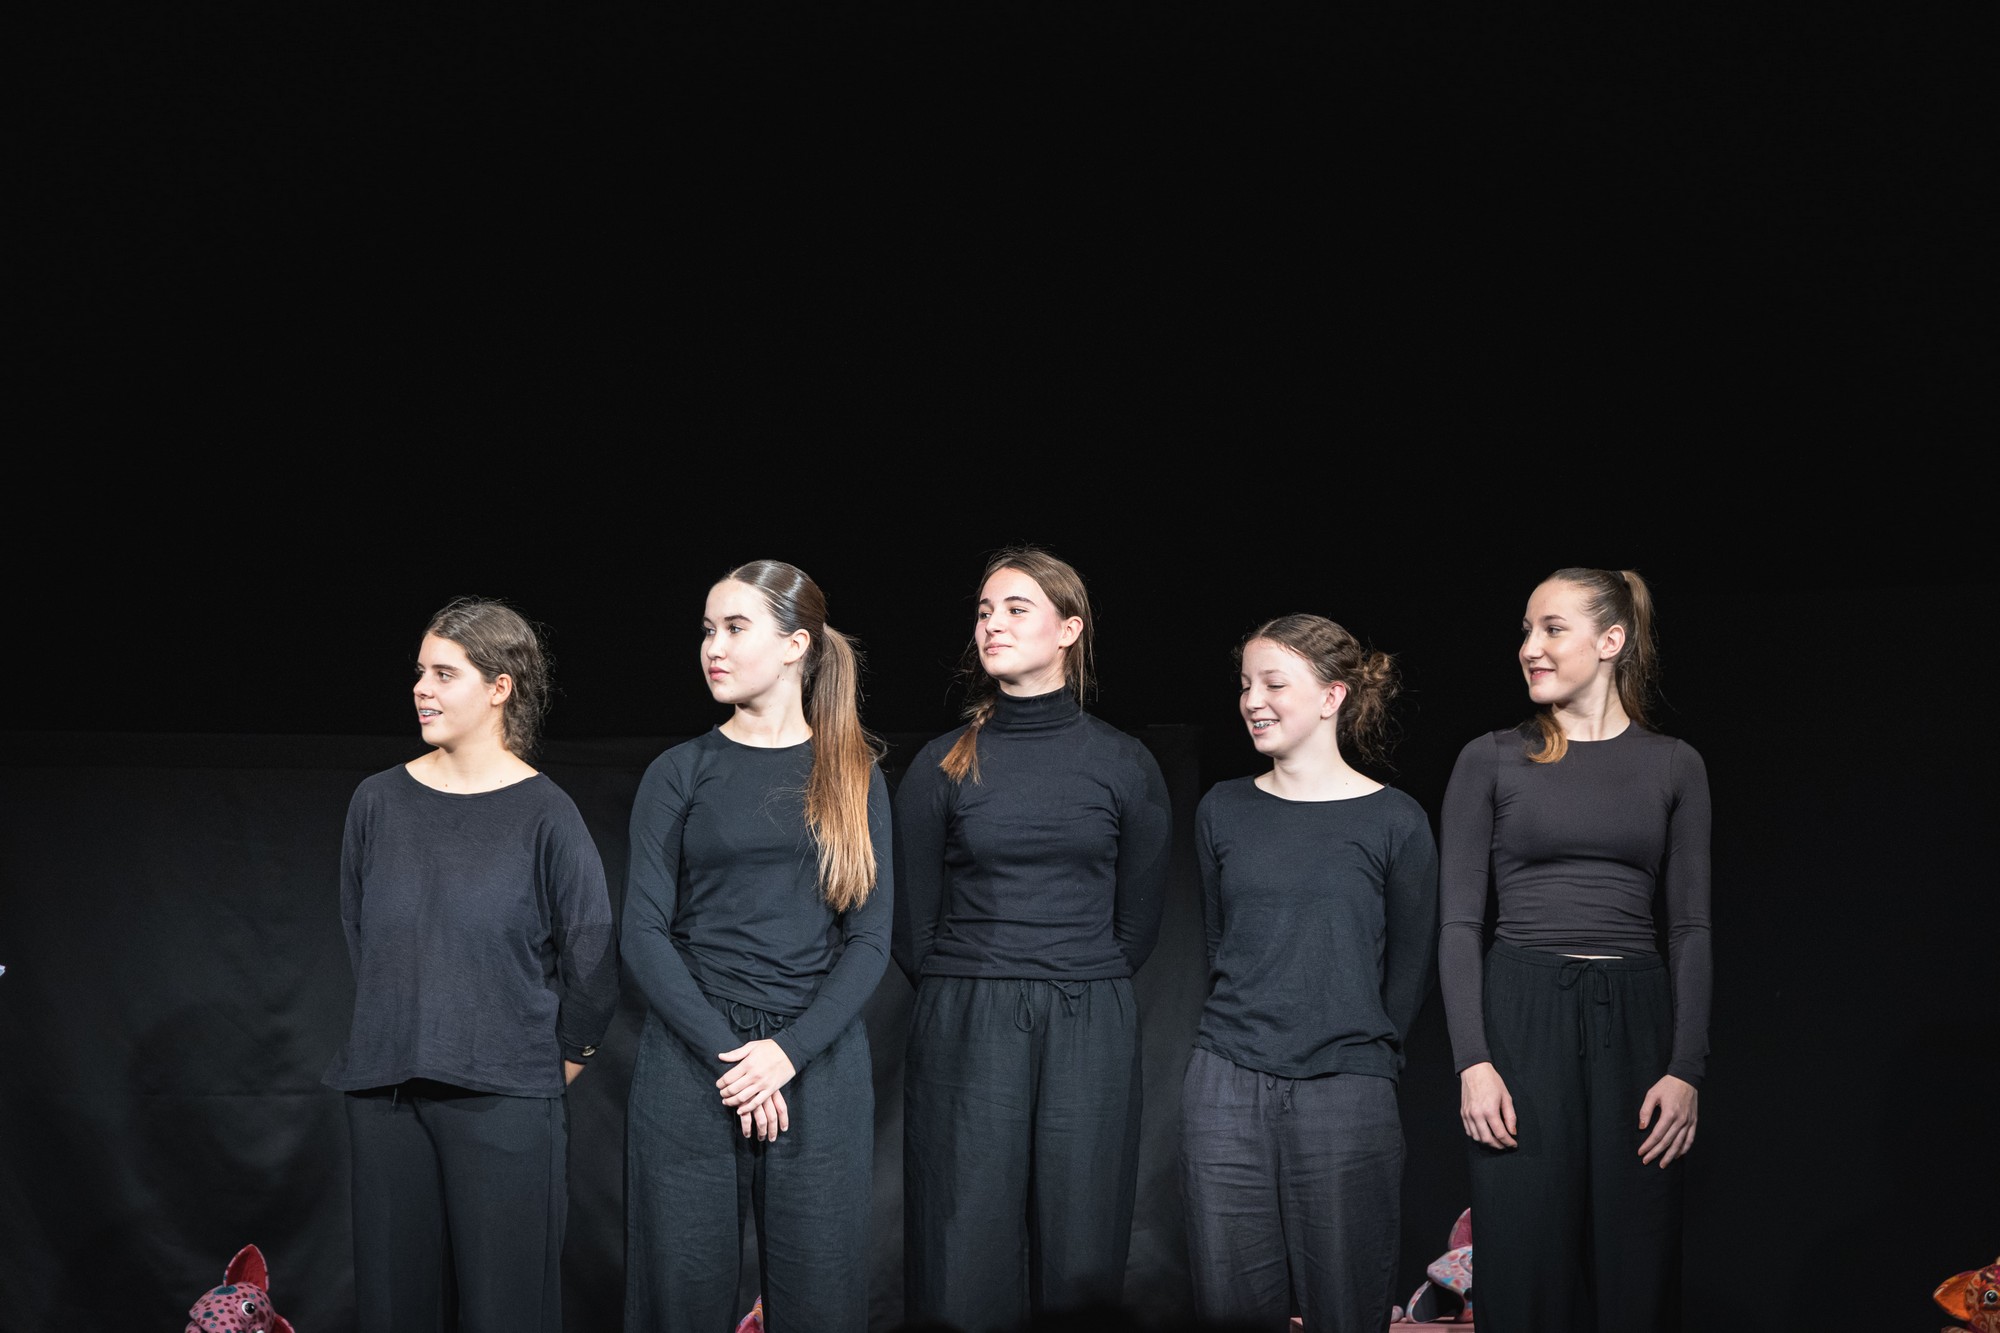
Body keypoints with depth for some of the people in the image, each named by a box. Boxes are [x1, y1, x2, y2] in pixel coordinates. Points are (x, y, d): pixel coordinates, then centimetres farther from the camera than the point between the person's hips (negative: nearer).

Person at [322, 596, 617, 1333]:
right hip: (386, 1091, 4)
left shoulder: (544, 813, -5)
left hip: (503, 1099, -4)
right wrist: (394, 1036, 13)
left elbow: (592, 958, -2)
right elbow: (357, 934, 15)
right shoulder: (379, 801, 6)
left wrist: (560, 1058, 3)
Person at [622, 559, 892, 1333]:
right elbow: (643, 933, -2)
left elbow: (869, 938, 1)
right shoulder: (679, 774, 5)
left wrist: (788, 1051, -13)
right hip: (690, 1061, 0)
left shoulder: (854, 777, 7)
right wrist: (729, 1052, -13)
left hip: (819, 1063, 1)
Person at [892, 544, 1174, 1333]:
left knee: (1080, 1249, 3)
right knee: (968, 1249, 0)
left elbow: (1139, 918, 10)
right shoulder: (941, 766, 4)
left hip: (1089, 1030, 0)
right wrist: (970, 996, 10)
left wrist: (1083, 988, 10)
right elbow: (912, 922, 9)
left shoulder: (1125, 765, 5)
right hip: (965, 1028, 0)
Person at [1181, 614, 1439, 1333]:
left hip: (1346, 1096, -3)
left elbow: (1409, 970, 4)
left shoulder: (1394, 820, -1)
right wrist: (1251, 1037, 9)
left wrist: (1360, 1058, 4)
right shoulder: (1222, 810, 9)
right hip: (1225, 1085, 3)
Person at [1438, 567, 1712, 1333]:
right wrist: (1472, 1062, -9)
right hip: (1522, 1016, -1)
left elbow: (1690, 927, 6)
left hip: (1635, 1019, 2)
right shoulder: (1491, 760, 4)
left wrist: (1687, 1069, -4)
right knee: (1525, 1270, -1)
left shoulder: (1673, 766, 8)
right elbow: (1457, 923, 1)